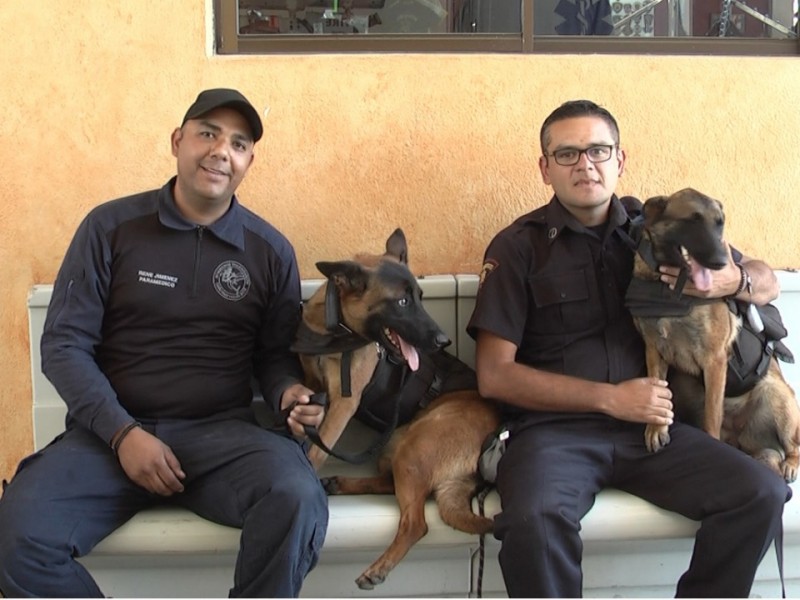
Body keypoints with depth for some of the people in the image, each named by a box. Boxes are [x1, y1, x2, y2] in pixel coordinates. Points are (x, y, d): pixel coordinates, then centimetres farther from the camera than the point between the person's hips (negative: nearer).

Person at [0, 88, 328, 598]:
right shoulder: (111, 227, 3)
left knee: (297, 499, -32)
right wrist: (122, 432, -12)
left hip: (222, 432, 0)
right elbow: (65, 345, 1)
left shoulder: (271, 250, 7)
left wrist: (289, 392, -9)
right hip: (113, 428, 0)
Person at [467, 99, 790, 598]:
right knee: (534, 520, -34)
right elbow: (494, 376, -4)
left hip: (653, 424, 4)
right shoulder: (519, 247, 2)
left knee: (763, 494, -18)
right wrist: (610, 399, -10)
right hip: (554, 427, -3)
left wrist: (725, 280, -7)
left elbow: (767, 282, 18)